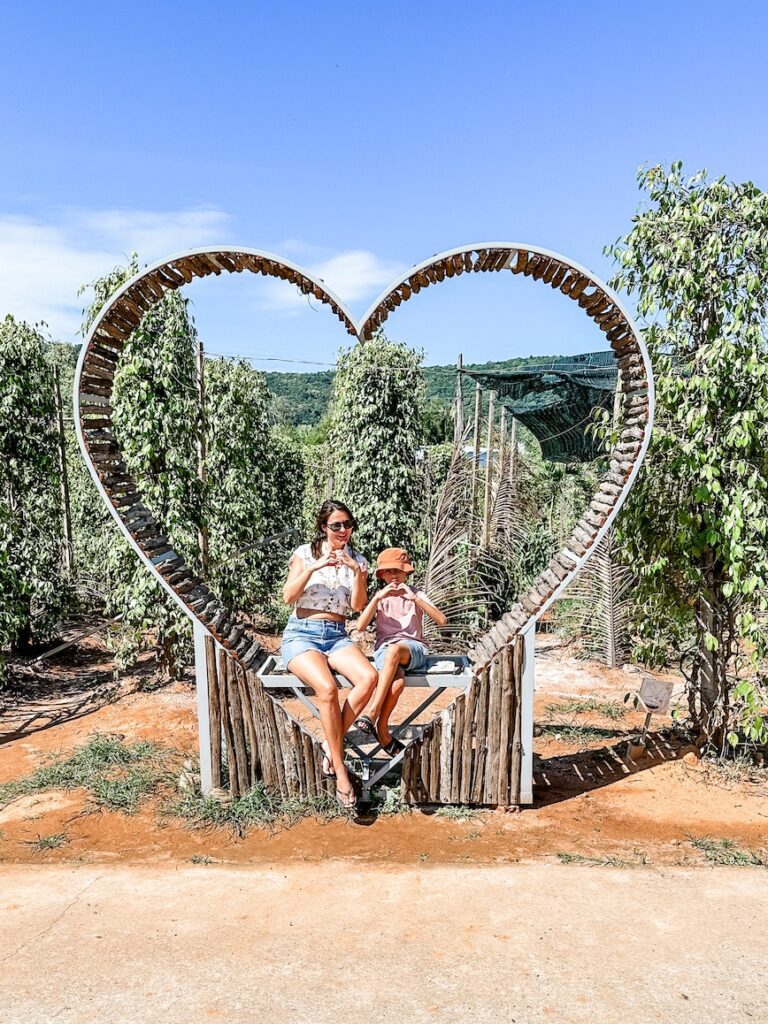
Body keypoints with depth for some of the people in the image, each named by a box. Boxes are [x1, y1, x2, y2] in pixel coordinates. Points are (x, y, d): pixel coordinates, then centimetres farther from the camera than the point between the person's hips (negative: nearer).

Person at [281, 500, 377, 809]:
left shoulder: (357, 560, 10)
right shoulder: (306, 553, 3)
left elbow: (358, 605, -1)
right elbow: (288, 596, -7)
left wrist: (357, 572, -15)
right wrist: (313, 568, -19)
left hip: (336, 636, 3)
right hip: (301, 634, -3)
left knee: (369, 677, -29)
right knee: (328, 688, -32)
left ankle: (331, 744, -11)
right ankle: (340, 771, -18)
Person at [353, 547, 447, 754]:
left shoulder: (416, 594, 14)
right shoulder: (379, 597, 15)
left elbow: (441, 620, -3)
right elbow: (360, 626, -2)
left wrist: (415, 599, -15)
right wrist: (378, 598, -12)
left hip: (413, 649, 0)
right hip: (384, 650, 1)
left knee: (393, 649, -39)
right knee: (397, 682, -36)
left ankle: (372, 713, -38)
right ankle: (382, 732, -24)